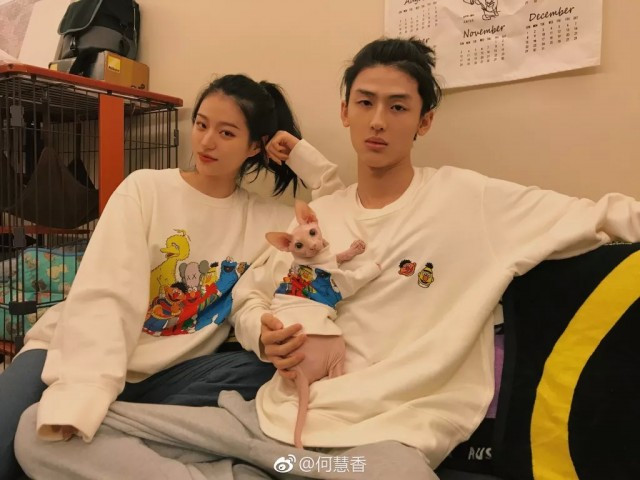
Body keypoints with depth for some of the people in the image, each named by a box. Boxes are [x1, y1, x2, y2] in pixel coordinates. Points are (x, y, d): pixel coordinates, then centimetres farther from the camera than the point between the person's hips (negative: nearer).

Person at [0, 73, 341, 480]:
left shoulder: (267, 219, 4)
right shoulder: (145, 188, -5)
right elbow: (103, 297, -16)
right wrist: (85, 393, -33)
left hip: (163, 375, 3)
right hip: (81, 357, -2)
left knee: (260, 370, -27)